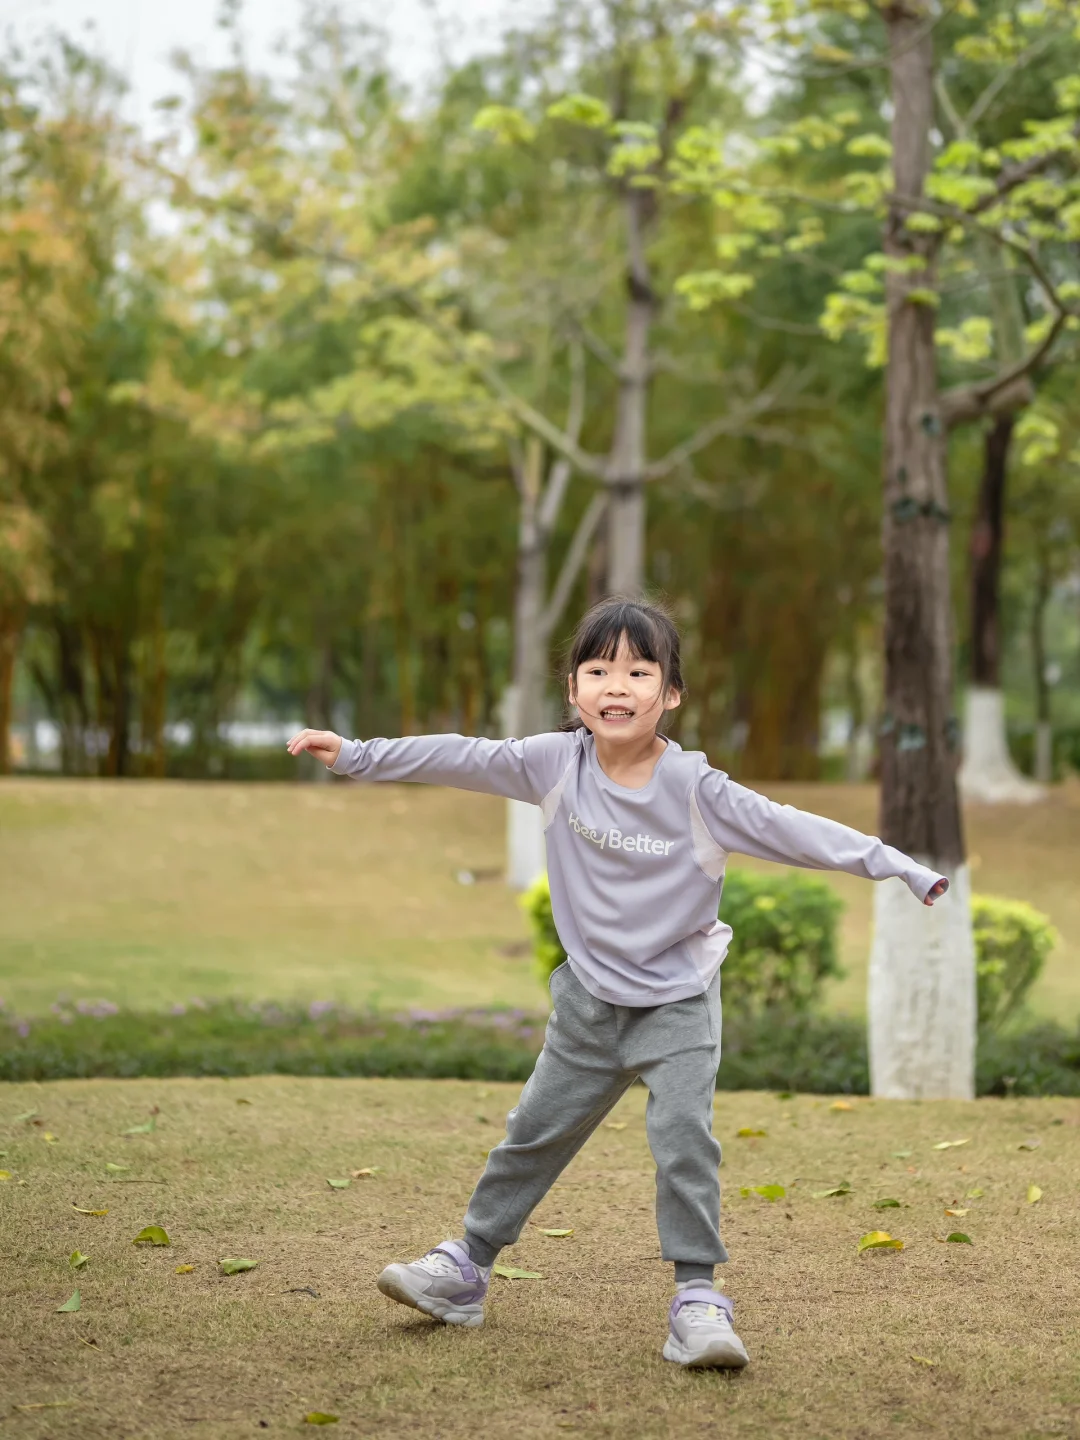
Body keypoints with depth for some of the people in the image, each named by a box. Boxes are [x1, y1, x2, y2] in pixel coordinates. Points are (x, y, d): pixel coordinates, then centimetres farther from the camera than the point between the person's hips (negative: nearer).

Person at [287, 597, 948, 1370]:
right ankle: (467, 1266, 27)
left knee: (685, 1138, -17)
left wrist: (898, 866, -35)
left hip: (678, 1002, -3)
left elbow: (789, 828, -26)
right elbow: (461, 758, -3)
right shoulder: (557, 764, -9)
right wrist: (355, 754, -2)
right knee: (534, 1133, 13)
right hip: (590, 997, 3)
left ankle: (699, 1298, -7)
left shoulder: (695, 789, -19)